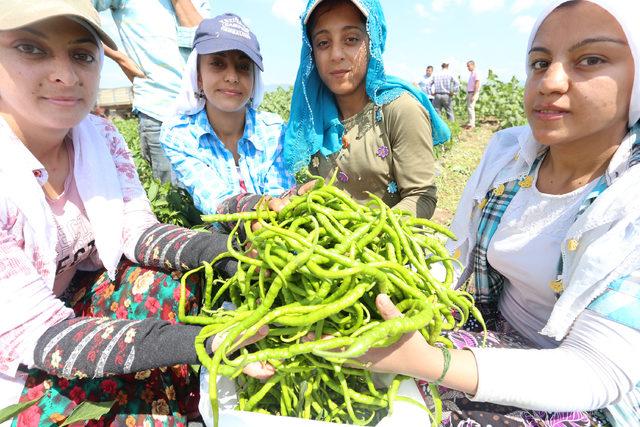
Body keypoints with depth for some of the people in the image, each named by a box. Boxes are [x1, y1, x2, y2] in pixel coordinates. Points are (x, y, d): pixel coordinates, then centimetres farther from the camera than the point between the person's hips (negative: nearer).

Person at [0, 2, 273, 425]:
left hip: (78, 300, 5)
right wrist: (202, 341, -43)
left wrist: (222, 250, -35)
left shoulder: (101, 136, -10)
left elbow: (138, 230, -14)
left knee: (166, 279, -19)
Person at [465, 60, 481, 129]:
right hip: (469, 93, 10)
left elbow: (477, 85, -17)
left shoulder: (475, 74, -12)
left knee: (471, 108, -14)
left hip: (473, 93, -10)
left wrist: (474, 95, -21)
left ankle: (472, 124, -13)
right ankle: (470, 122, 16)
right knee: (469, 108, 11)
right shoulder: (471, 74, 16)